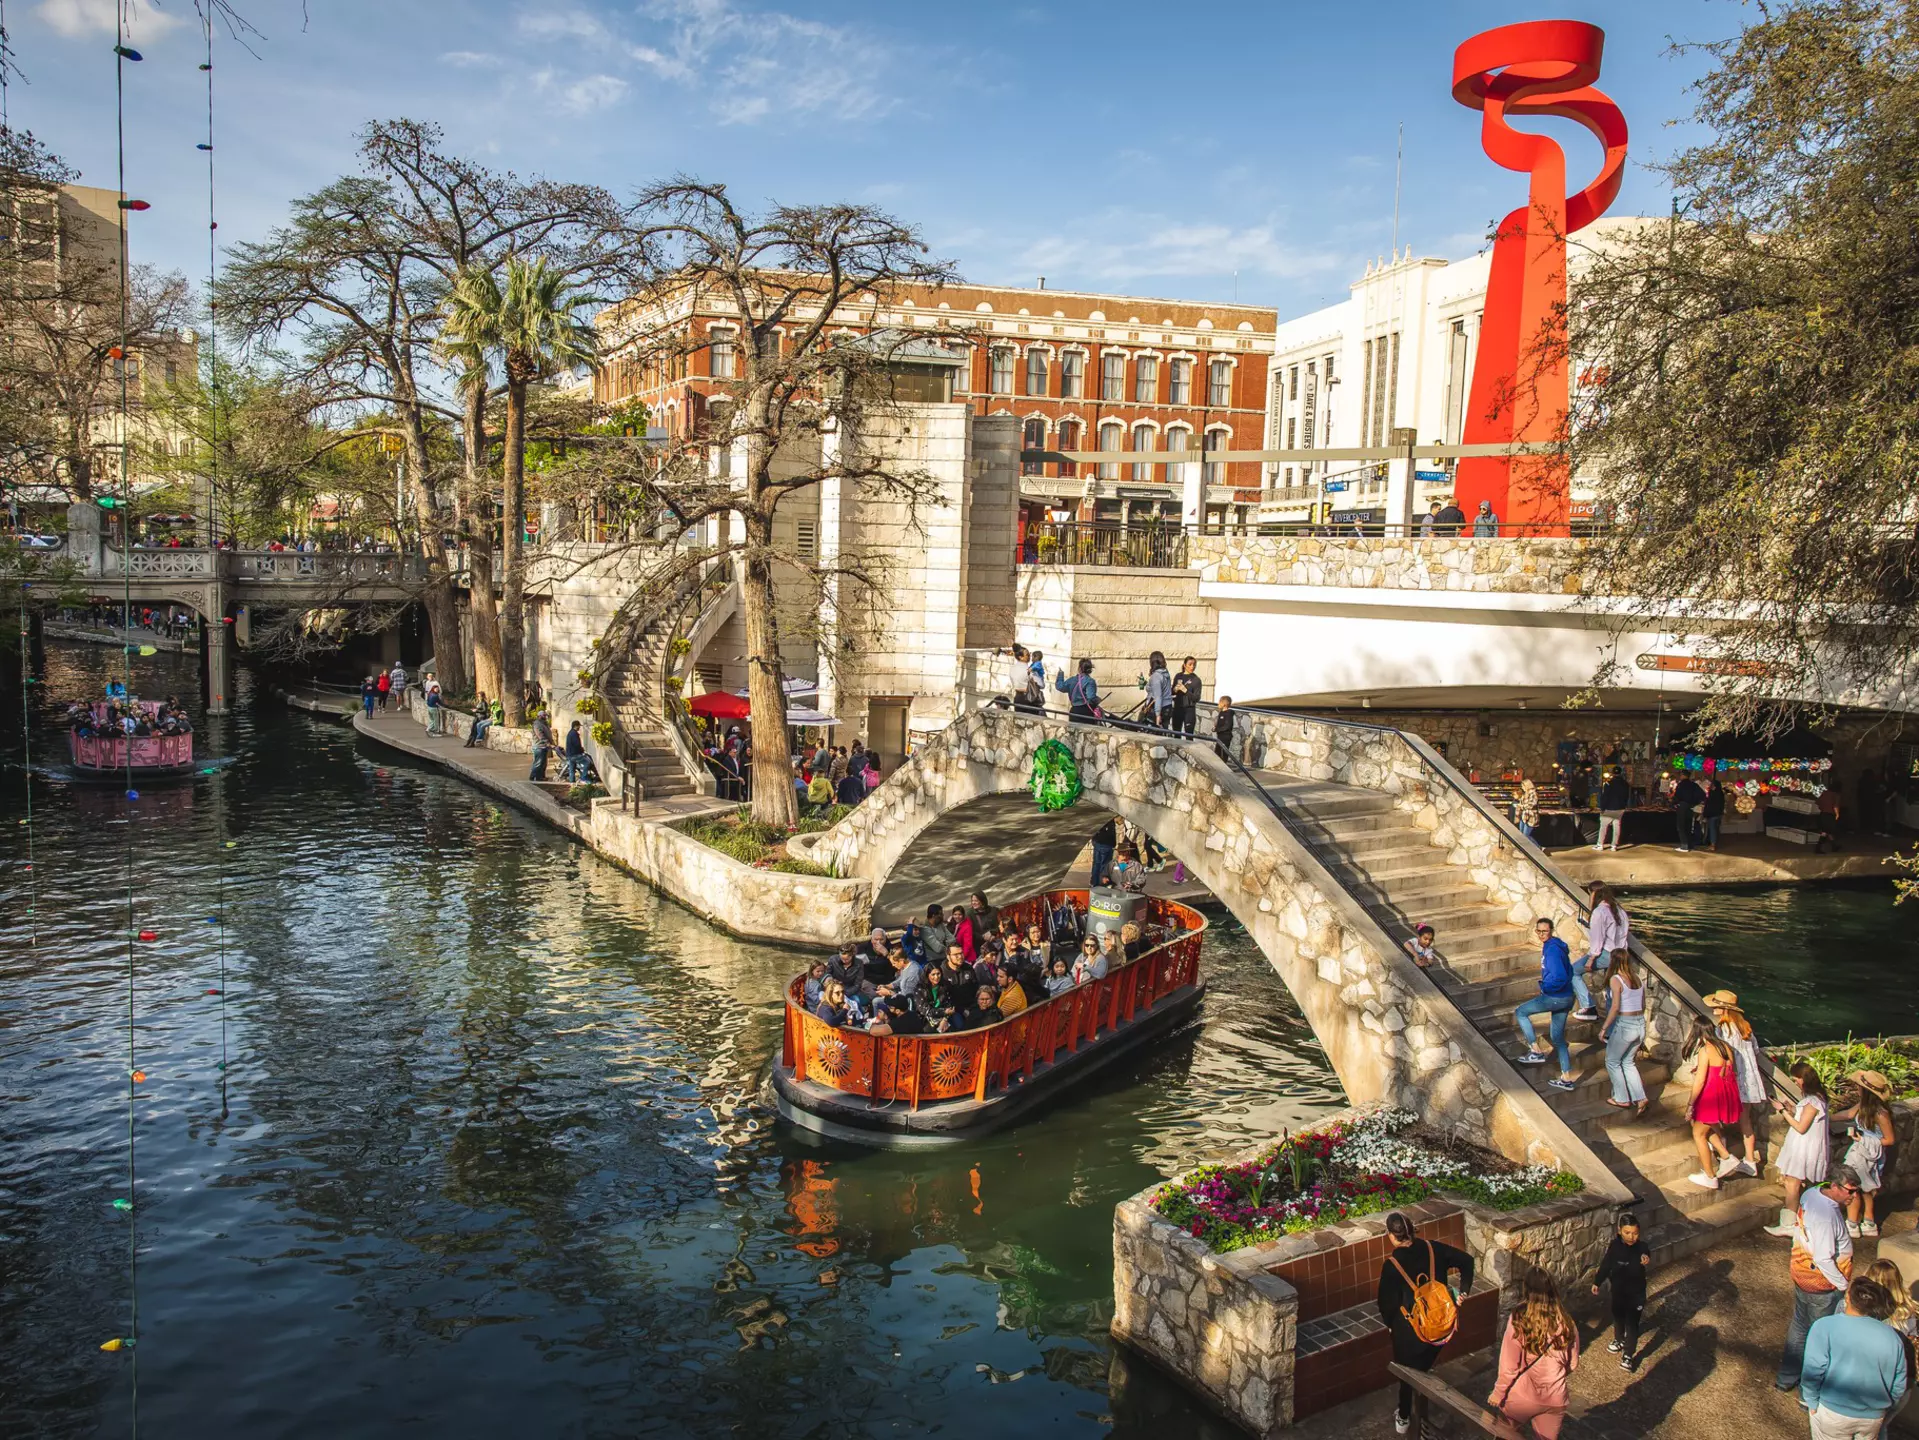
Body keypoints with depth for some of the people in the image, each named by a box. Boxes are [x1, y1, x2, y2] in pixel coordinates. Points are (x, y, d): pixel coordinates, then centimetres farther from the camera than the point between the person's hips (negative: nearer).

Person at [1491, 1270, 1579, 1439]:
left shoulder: (1518, 1321, -19)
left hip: (1524, 1397, -3)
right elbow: (1573, 1364, 6)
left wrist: (1497, 1395, 1)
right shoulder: (1566, 1323, -8)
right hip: (1555, 1399, 3)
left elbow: (1508, 1367, -14)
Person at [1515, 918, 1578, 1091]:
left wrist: (1544, 987, -12)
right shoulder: (1551, 946, 11)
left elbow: (1560, 977, -28)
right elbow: (1568, 972, 24)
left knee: (1520, 1013, 4)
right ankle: (1566, 1079, 21)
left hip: (1555, 997, -10)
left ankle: (1536, 1051, 3)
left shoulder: (1552, 949, -19)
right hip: (1565, 998, 10)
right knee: (1558, 1038, 15)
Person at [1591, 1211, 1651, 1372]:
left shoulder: (1642, 1247, -20)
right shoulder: (1614, 1247, -14)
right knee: (1618, 1317, 23)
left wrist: (1647, 1264, -41)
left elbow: (1649, 1272, -18)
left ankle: (1628, 1355, 15)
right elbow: (1605, 1266, -1)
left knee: (1632, 1323, 3)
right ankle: (1619, 1340, 48)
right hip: (1618, 1291, 3)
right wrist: (1597, 1282, 5)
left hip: (1636, 1293, -3)